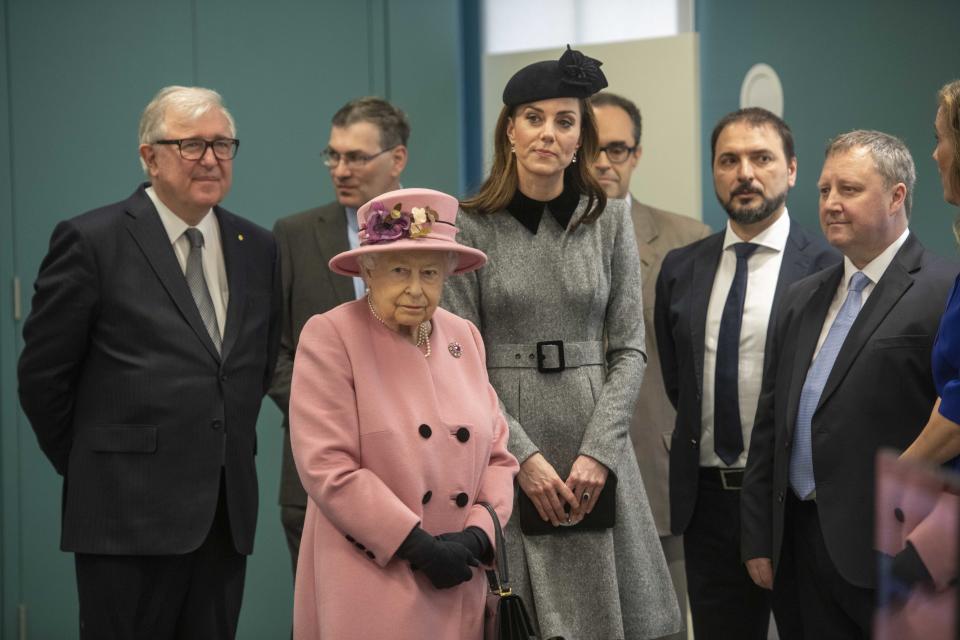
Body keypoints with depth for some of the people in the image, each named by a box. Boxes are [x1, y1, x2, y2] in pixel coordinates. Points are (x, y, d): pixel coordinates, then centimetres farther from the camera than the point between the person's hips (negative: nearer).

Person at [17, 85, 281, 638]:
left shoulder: (257, 248, 12)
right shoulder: (92, 241, -5)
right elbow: (43, 375, -2)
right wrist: (91, 467, 3)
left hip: (228, 510, 5)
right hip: (129, 514, -5)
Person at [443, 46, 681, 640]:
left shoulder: (610, 219, 5)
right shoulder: (470, 226, -1)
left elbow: (629, 350, 3)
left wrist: (598, 452, -9)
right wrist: (522, 456, -12)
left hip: (595, 444, 2)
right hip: (502, 450, -2)